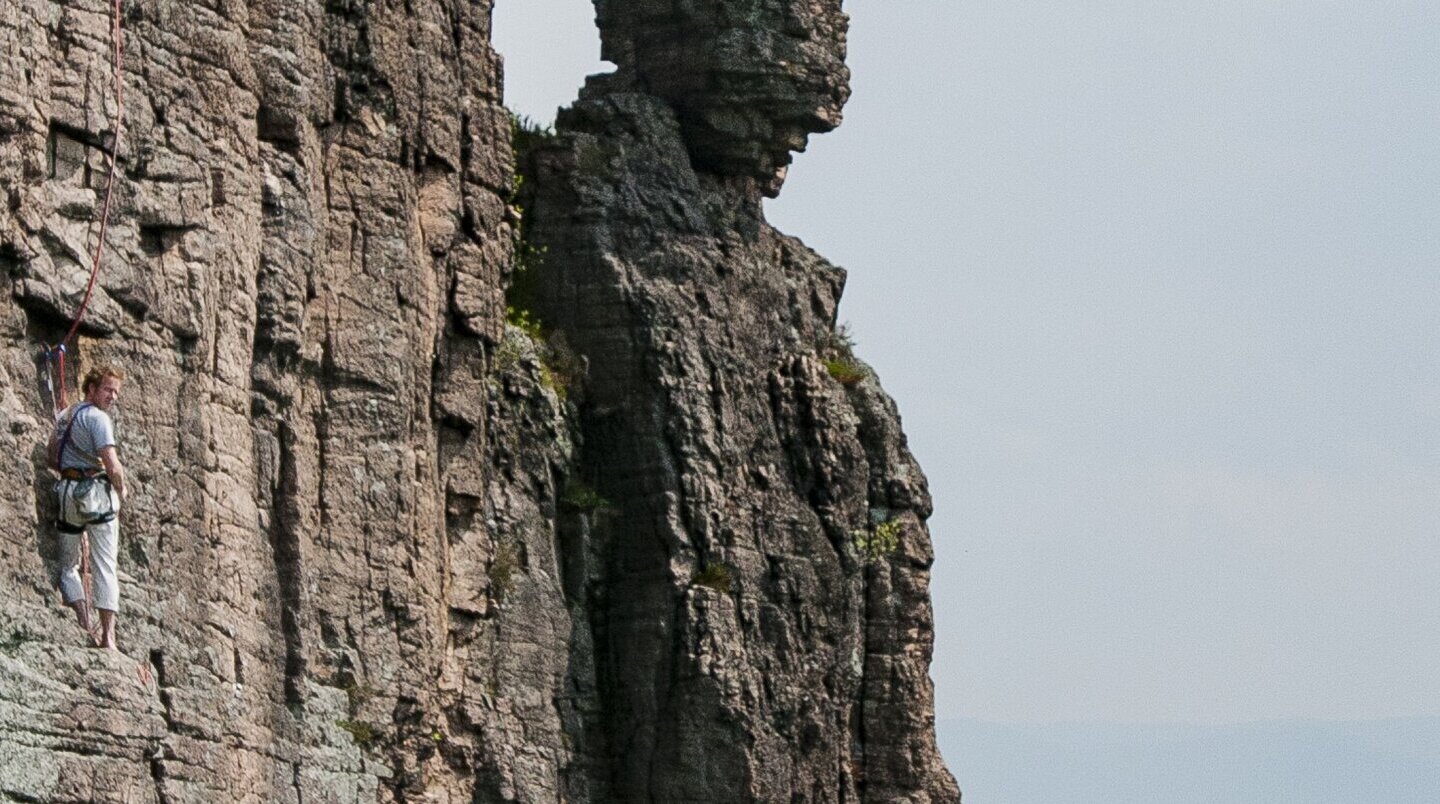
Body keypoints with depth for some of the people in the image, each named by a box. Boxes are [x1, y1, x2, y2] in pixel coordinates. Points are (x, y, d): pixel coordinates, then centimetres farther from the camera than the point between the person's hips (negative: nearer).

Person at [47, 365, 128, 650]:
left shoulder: (64, 416, 13)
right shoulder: (98, 418, -11)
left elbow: (52, 460, 16)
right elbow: (112, 466, -17)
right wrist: (121, 491, 1)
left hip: (68, 493, 6)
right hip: (98, 493, -6)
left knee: (68, 565, 15)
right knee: (104, 567, -2)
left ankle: (85, 624, 0)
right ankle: (108, 635, -5)